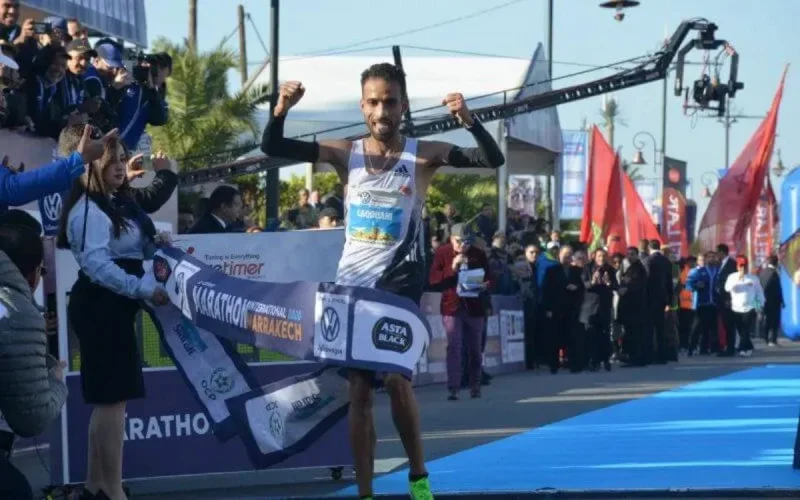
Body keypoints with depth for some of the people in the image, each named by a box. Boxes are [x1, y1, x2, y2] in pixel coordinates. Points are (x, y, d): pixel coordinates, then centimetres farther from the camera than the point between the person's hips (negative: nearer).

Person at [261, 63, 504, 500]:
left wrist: (468, 120, -27)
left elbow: (493, 160, -11)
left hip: (399, 279, -3)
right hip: (353, 283, 3)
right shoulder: (345, 153, 3)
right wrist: (281, 110, -20)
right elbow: (271, 148, -1)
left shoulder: (424, 155, -3)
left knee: (396, 375, -17)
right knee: (359, 388, 6)